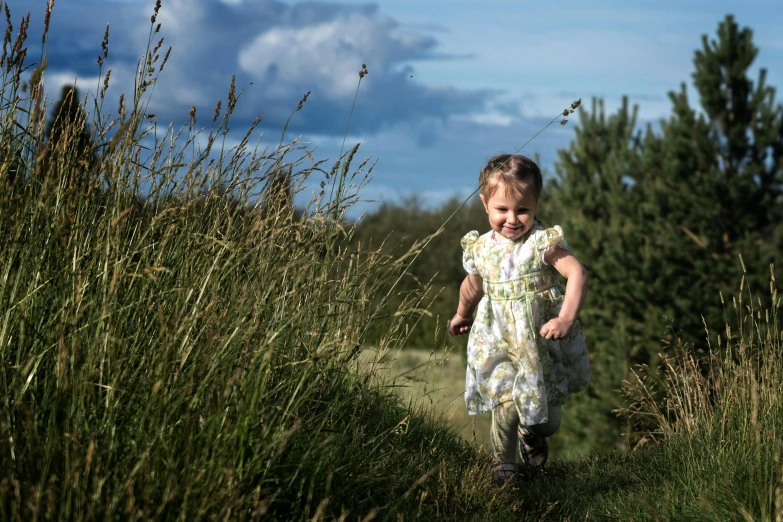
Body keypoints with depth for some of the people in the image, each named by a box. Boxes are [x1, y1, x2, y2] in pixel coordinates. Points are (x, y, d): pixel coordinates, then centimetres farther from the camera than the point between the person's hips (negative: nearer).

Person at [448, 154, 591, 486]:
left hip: (542, 340, -1)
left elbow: (578, 273, -24)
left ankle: (534, 435, 47)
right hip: (499, 343, 1)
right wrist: (462, 315, 35)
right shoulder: (481, 249, -3)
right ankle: (503, 461, 13)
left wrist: (566, 318, -36)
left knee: (549, 417, 12)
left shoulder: (543, 243, -16)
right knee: (506, 404, -11)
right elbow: (473, 284, 18)